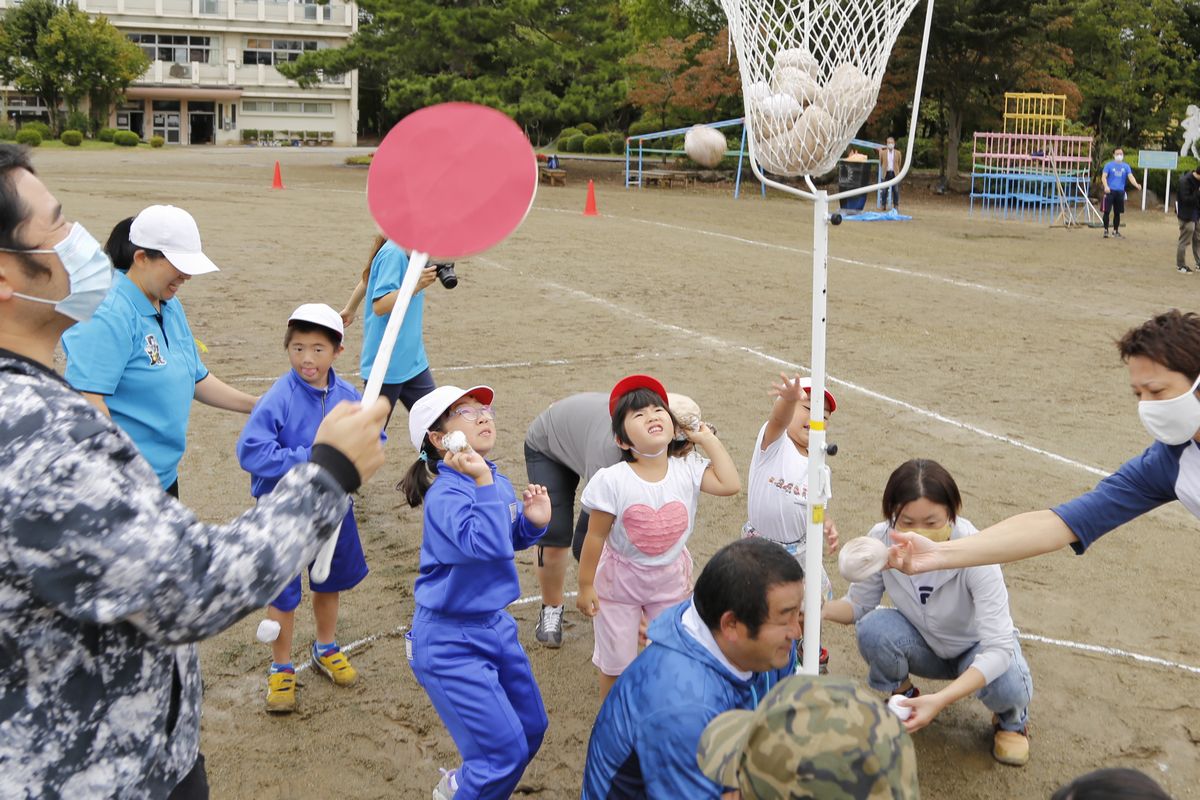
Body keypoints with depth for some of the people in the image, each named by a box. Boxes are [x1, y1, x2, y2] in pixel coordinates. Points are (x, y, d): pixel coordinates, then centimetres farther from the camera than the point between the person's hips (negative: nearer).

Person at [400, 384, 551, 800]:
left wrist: (535, 522, -3)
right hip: (450, 642, -8)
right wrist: (482, 483, -40)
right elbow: (486, 545, -37)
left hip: (494, 624, 8)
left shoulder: (497, 482, 1)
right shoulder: (446, 494, -23)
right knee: (505, 751, -6)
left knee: (531, 729, 18)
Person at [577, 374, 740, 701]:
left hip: (671, 579, 3)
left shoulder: (687, 470, -12)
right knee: (616, 664, 11)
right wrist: (585, 586, -10)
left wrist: (708, 439, -17)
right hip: (620, 580, -3)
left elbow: (730, 484, -24)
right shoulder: (611, 481, -24)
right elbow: (596, 537, -16)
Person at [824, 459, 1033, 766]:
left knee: (1007, 687, -35)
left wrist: (940, 700, -50)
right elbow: (859, 603, -10)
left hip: (978, 647, -2)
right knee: (873, 628, -31)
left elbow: (998, 648, -36)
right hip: (922, 644, 2)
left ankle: (1011, 721, 5)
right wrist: (822, 609, -35)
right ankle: (904, 700, 2)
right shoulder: (881, 539, -25)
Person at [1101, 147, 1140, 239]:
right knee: (1107, 211, -5)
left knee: (1117, 213, 9)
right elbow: (1104, 177, -7)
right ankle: (1106, 230, 4)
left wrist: (1136, 185, -22)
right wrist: (1106, 186, -27)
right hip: (1110, 191, -3)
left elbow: (1130, 177, -2)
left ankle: (1116, 231, 19)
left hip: (1120, 192, 3)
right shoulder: (1109, 165, 1)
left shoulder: (1126, 166, 9)